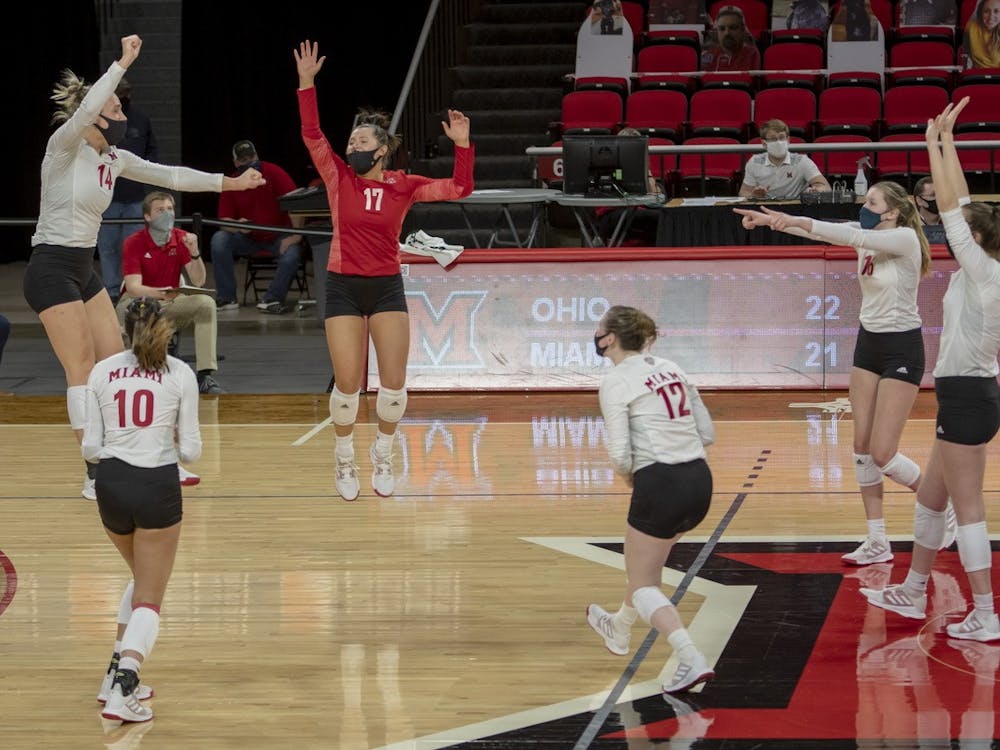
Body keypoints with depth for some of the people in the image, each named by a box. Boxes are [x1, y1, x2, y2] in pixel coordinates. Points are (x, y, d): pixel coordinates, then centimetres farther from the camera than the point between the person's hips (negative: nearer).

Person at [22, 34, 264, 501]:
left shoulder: (113, 159, 8)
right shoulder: (63, 146, -13)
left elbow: (170, 176, 15)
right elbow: (84, 112, -34)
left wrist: (229, 183, 14)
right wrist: (123, 63, -30)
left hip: (83, 270, 8)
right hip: (51, 270, -8)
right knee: (83, 369, -9)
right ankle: (97, 474, -7)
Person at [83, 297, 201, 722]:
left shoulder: (101, 372, 3)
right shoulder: (180, 374, -2)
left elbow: (90, 448, 1)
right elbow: (190, 450, -3)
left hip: (111, 484, 3)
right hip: (158, 486, -3)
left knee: (142, 577, 28)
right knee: (149, 599, 4)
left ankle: (119, 675, 19)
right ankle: (120, 693, -16)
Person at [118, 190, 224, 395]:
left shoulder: (181, 239, -2)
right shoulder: (134, 243, -13)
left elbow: (198, 282, -7)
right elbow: (133, 287, -23)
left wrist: (194, 252, -24)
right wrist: (160, 293, -43)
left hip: (170, 302, 4)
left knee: (206, 304, -22)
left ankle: (206, 376, -23)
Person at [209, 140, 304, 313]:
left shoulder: (273, 173, -14)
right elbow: (224, 221, -7)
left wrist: (296, 235, -31)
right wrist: (238, 226, -32)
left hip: (278, 238, -3)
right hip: (249, 239, 3)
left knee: (292, 253, -34)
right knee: (219, 240, -22)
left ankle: (271, 299, -19)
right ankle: (227, 298, -16)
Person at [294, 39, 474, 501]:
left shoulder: (403, 186, 0)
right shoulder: (339, 178, -2)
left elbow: (458, 188, -2)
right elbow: (312, 134, -13)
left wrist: (462, 145, -16)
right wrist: (306, 83, -21)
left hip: (387, 288, 1)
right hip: (344, 288, -1)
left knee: (394, 383, -1)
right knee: (347, 384, -4)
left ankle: (383, 458, 22)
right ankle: (345, 460, 19)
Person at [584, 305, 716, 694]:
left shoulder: (615, 382, -8)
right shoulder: (672, 369, 12)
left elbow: (620, 455, -15)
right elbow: (707, 433, 14)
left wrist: (627, 474, 5)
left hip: (660, 485, -8)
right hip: (699, 480, 8)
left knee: (642, 585, 6)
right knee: (649, 559, 31)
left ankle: (692, 661, -13)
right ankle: (618, 629, 54)